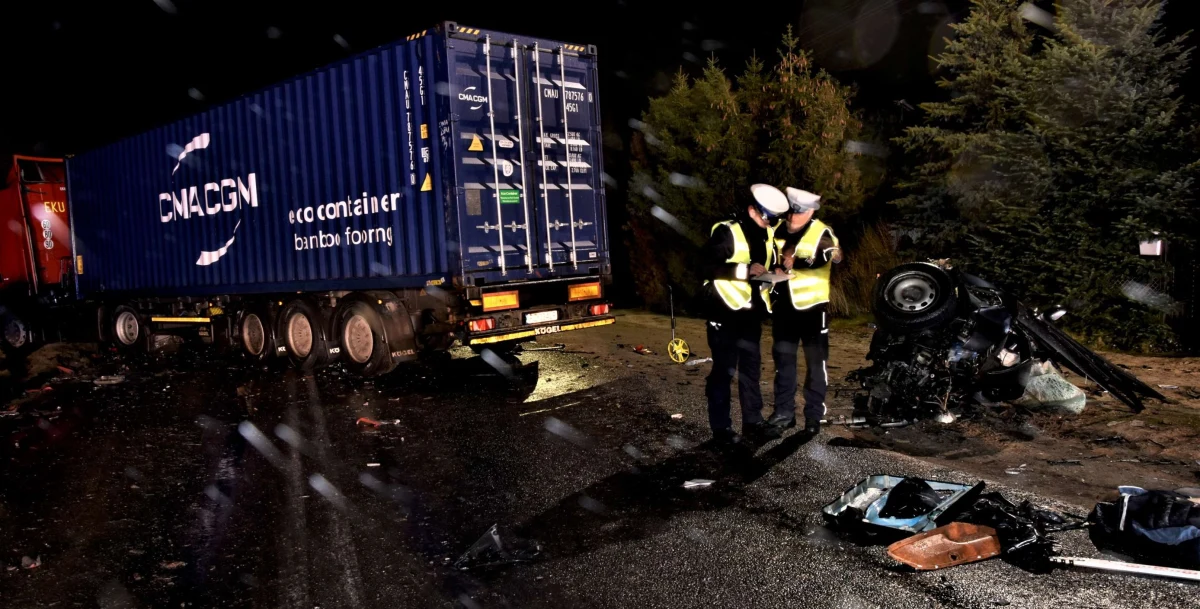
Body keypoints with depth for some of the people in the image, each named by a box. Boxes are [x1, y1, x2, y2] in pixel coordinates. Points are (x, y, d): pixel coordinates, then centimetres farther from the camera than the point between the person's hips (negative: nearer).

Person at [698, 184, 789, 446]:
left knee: (751, 368, 14)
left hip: (751, 312, 7)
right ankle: (721, 427, 6)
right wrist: (744, 270, -25)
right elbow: (706, 266, -20)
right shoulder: (727, 232, -13)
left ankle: (753, 420, 25)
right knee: (723, 371, -2)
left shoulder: (768, 234, 10)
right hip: (726, 312, -7)